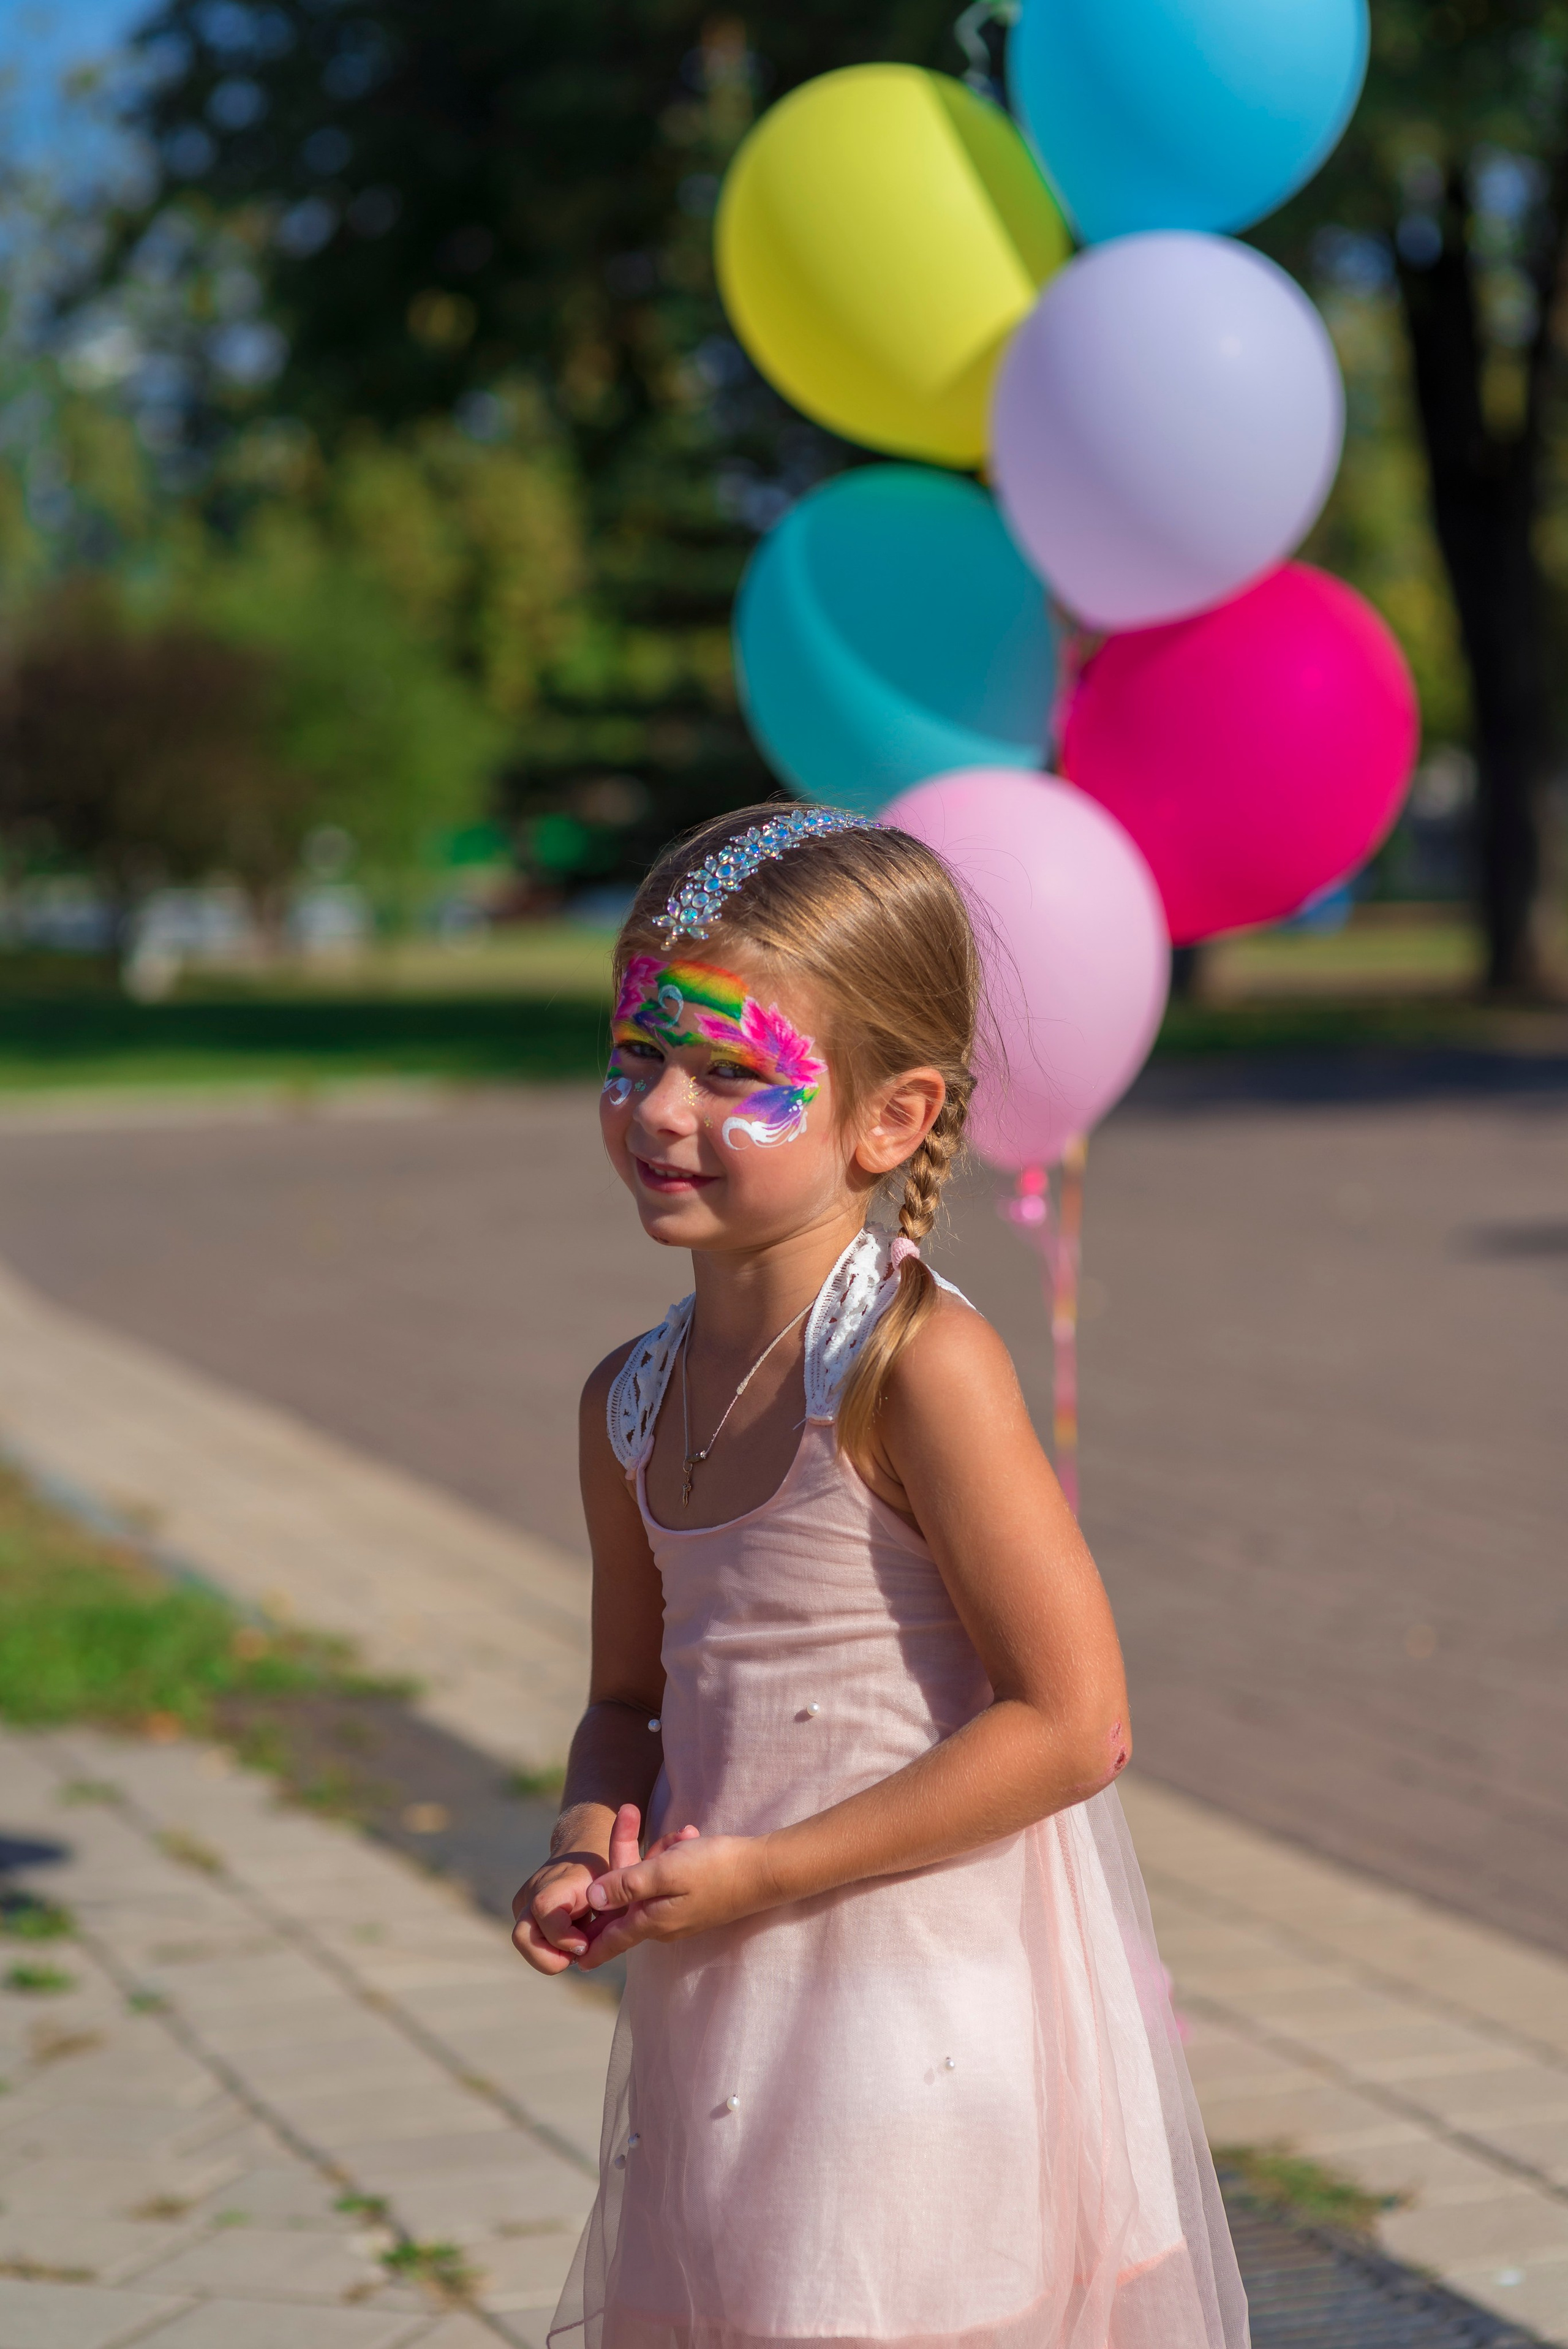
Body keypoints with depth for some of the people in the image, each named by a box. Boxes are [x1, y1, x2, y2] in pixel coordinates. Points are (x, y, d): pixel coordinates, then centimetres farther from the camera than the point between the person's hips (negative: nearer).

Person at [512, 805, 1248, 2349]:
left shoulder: (922, 1367, -18)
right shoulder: (630, 1404, 5)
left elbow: (1073, 1723, -19)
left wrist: (766, 1870, -18)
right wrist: (591, 1853, -2)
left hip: (926, 2029, -7)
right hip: (722, 2033, 7)